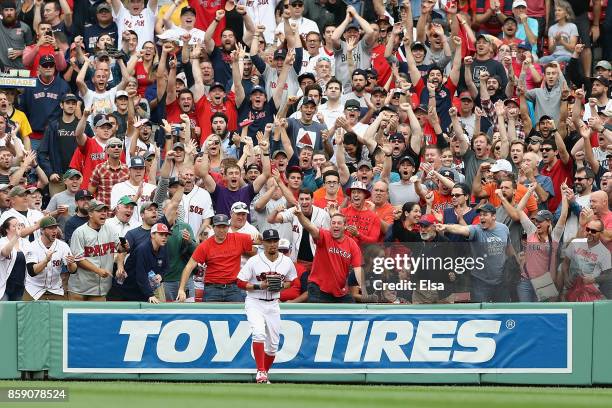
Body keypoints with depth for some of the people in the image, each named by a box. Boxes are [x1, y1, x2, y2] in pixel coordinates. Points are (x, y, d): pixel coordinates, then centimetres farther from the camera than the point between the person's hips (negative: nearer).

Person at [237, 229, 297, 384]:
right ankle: (261, 371, -26)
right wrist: (260, 286, -20)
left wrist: (281, 286, -7)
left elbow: (291, 281, 16)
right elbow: (240, 283, -7)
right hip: (255, 303, -4)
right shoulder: (254, 261, -10)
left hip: (273, 305, 4)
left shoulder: (286, 262, 1)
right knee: (259, 333, -27)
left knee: (273, 345, 6)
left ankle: (264, 375, 24)